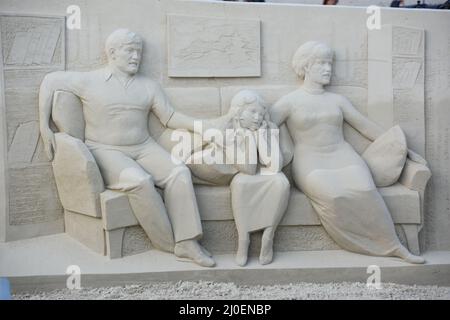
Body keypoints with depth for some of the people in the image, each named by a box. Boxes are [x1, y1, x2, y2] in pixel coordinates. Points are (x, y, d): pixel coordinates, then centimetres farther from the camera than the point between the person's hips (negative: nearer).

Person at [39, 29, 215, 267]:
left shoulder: (148, 86, 12)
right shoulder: (89, 81, 3)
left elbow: (170, 117, 9)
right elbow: (50, 81, 8)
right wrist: (44, 127, -1)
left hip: (144, 148, 4)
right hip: (105, 150, -3)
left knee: (180, 173, -23)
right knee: (139, 181, -33)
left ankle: (186, 243, -21)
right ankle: (169, 243, -16)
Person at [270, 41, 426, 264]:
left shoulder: (337, 100, 17)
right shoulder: (290, 101, 6)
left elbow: (366, 126, 18)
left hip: (343, 157, 3)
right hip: (311, 163, -3)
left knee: (365, 191, -30)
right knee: (334, 197, -33)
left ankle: (393, 246, -14)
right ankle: (390, 246, -15)